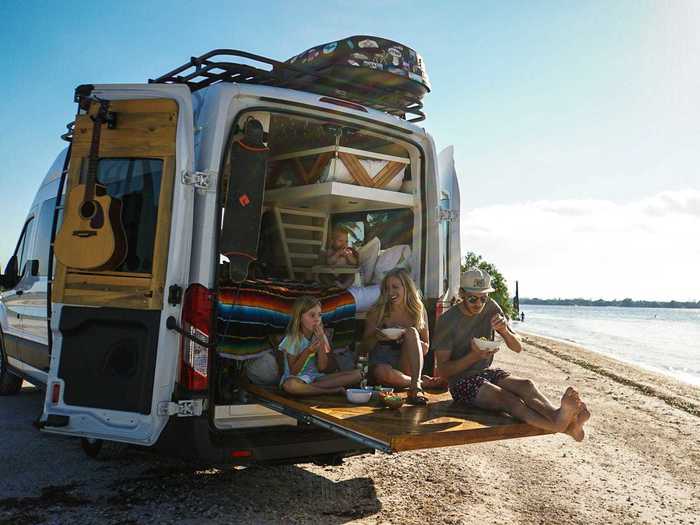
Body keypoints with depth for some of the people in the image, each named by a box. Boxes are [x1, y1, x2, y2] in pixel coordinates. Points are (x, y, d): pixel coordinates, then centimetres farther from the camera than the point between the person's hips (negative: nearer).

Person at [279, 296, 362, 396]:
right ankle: (335, 390, -23)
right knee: (290, 385, -43)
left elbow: (322, 368, -4)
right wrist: (308, 351, -23)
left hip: (316, 377, 4)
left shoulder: (319, 336, 3)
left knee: (357, 374, -12)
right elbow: (293, 372, -12)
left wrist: (321, 341, -13)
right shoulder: (292, 339, -10)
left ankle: (307, 388, -19)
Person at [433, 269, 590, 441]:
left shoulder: (491, 308, 2)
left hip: (488, 372, 6)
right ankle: (565, 426, -51)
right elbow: (443, 370, -13)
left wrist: (505, 331, -18)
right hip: (462, 382, -5)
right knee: (507, 398, -33)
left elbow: (518, 348, 4)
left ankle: (558, 415, -51)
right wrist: (474, 356, -28)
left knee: (526, 385, -26)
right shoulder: (447, 321, -13)